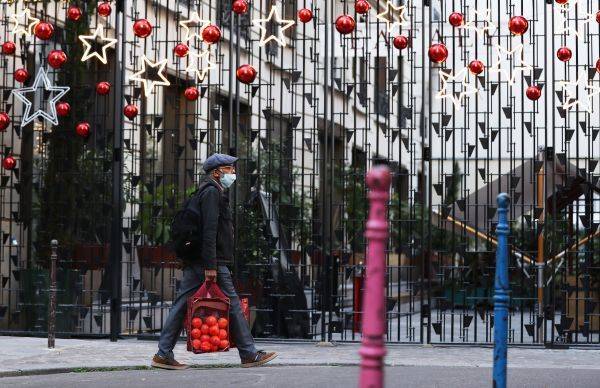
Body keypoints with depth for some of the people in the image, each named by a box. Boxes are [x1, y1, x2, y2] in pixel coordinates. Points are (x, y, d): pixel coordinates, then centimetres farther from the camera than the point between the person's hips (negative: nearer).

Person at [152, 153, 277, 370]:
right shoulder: (212, 192, -10)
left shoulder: (214, 192, 22)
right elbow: (209, 230, -18)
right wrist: (211, 266, -22)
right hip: (211, 262, -10)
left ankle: (163, 354, 4)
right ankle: (249, 355, 4)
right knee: (232, 304, -2)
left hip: (194, 262, 10)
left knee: (182, 306, 6)